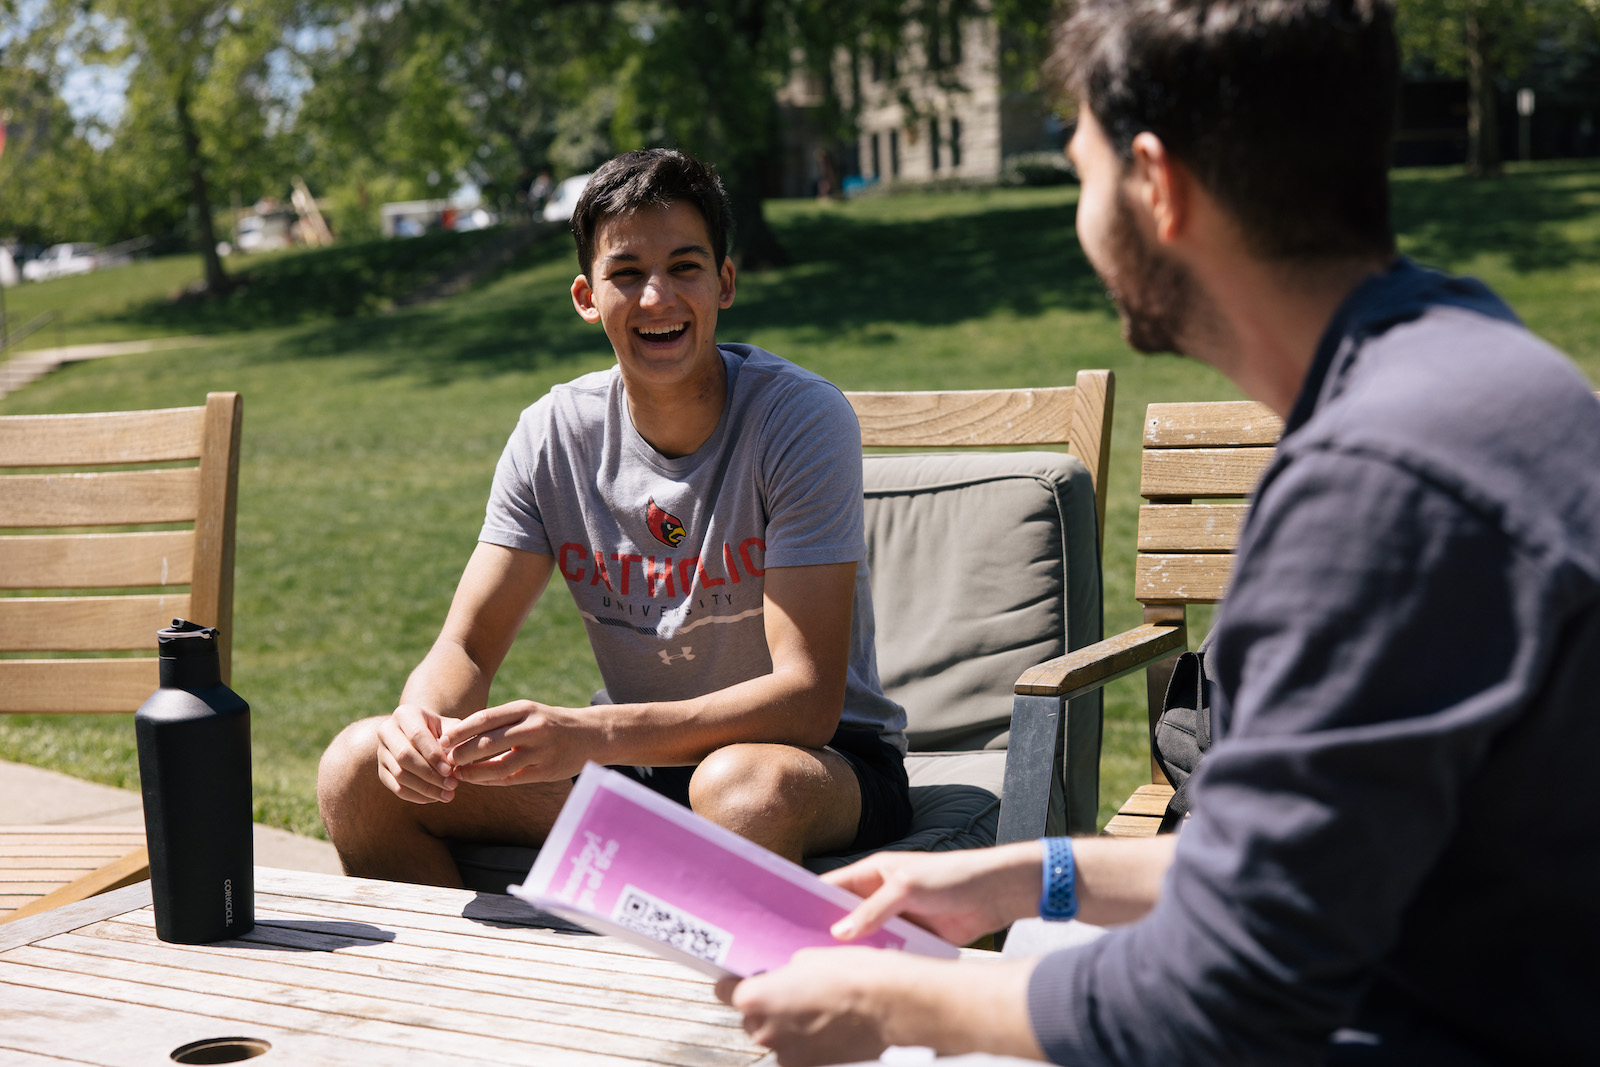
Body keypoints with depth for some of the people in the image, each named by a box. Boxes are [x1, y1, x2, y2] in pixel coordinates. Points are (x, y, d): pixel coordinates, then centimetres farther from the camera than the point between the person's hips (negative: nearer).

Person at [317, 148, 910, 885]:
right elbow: (466, 649, -3)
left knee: (746, 784, -40)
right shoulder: (555, 435, -4)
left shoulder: (802, 418, -18)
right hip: (634, 760, 5)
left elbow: (807, 699, -25)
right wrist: (422, 722, -29)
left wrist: (587, 733, -39)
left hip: (821, 756, -4)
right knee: (359, 769, -11)